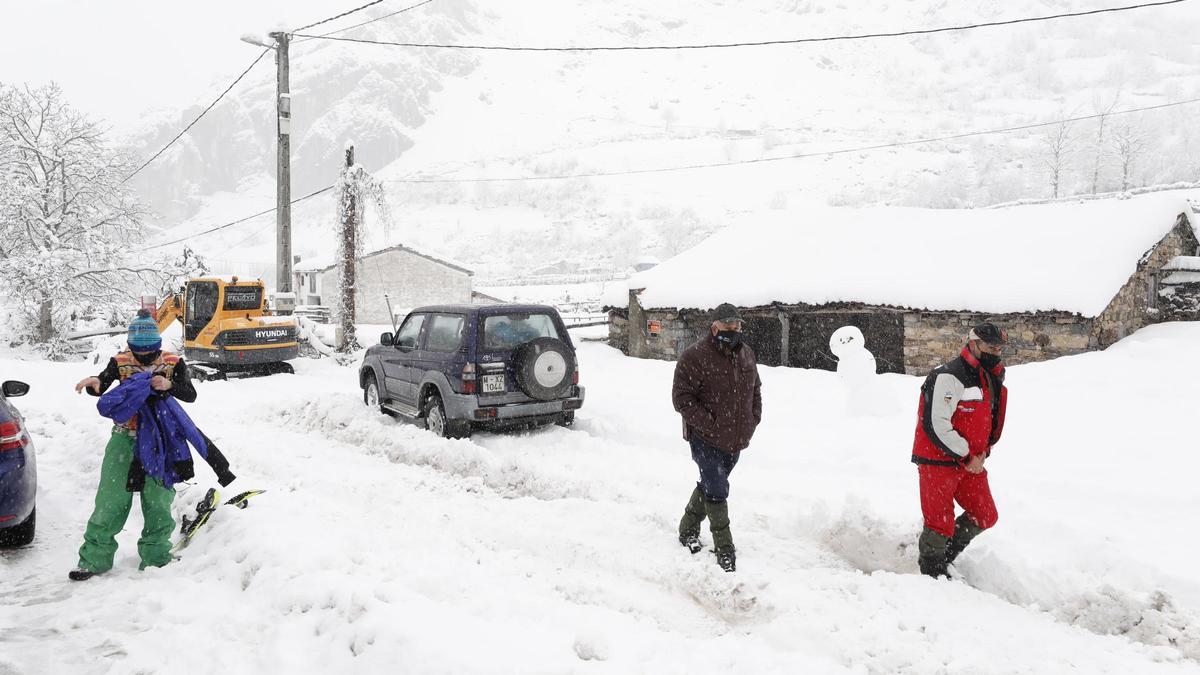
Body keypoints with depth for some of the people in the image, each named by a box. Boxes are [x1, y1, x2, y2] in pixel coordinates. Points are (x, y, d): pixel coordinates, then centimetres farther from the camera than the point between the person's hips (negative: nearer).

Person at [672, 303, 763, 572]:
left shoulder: (746, 354, 6)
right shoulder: (695, 356, -17)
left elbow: (755, 390, 20)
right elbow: (681, 397, -18)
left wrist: (753, 420, 8)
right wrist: (709, 425, -21)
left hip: (736, 440, 7)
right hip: (706, 439, -7)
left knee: (709, 485, 19)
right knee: (717, 490, -9)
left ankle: (688, 530, 38)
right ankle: (725, 549, 4)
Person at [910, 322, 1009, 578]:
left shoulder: (991, 380, 11)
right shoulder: (949, 377, -19)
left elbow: (989, 422, 23)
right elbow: (936, 425, -23)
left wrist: (982, 452, 5)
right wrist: (967, 457, -16)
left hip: (972, 463, 8)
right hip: (938, 461, -8)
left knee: (985, 516, 10)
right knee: (941, 524, 0)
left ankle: (946, 553, 29)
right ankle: (933, 572, 22)